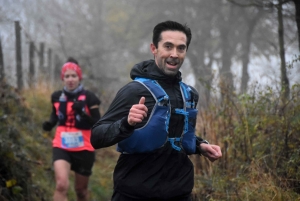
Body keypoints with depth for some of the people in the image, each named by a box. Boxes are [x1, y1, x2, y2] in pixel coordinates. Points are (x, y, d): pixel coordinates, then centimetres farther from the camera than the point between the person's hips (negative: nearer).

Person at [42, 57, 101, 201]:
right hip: (61, 147, 1)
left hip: (84, 149, 0)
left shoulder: (89, 97, -7)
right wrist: (50, 123, -1)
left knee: (81, 189, 15)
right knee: (61, 185, -22)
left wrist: (82, 112, -27)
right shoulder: (56, 97, 1)